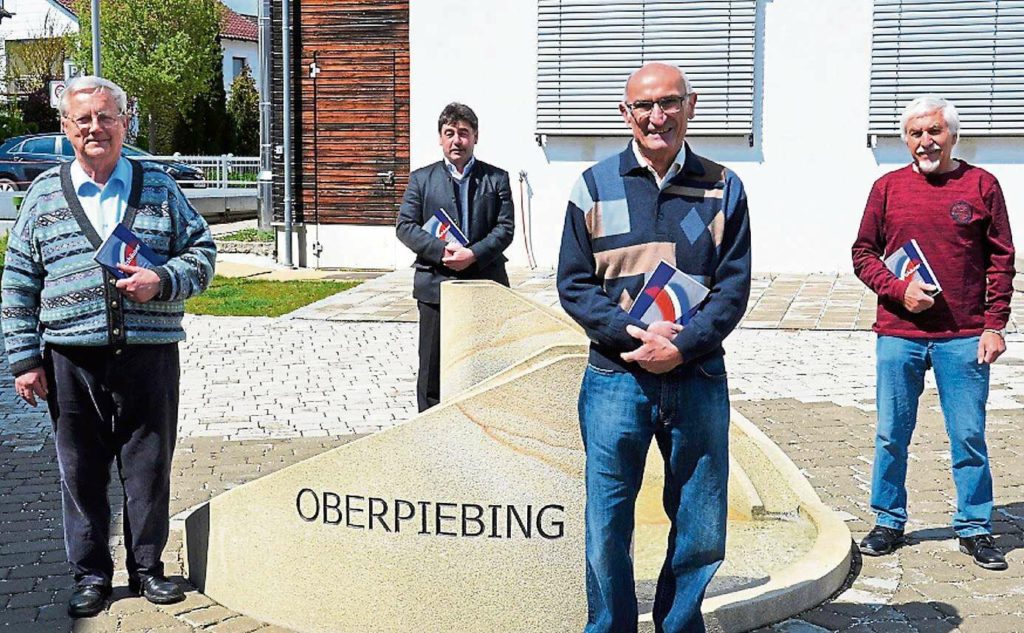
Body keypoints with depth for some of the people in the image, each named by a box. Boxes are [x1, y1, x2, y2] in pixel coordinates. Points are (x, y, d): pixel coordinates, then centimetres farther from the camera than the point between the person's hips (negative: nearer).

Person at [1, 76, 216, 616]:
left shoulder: (159, 187, 8)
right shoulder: (44, 194, 8)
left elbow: (202, 253, 8)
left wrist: (162, 280, -12)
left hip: (149, 354, 0)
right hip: (72, 361, 0)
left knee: (149, 466, 7)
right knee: (81, 471, 7)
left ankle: (147, 566, 23)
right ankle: (91, 574, 21)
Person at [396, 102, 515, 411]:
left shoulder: (496, 178, 8)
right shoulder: (421, 178, 8)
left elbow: (505, 228, -1)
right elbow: (405, 226, 0)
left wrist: (474, 254, -17)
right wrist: (442, 250, -15)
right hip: (436, 285, 0)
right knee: (433, 367, 4)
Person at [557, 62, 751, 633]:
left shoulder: (722, 188, 5)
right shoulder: (596, 186, 4)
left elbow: (734, 286, 0)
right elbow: (574, 285, 0)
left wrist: (681, 347, -14)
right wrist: (635, 334, -14)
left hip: (698, 379, 1)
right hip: (615, 379, -1)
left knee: (702, 535, 9)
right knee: (607, 531, 5)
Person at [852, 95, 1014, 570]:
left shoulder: (981, 185, 2)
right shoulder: (888, 188, 5)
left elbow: (1001, 260, 3)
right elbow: (863, 253, 8)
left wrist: (994, 325, -3)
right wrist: (899, 291, -9)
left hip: (964, 338, -1)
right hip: (898, 334, 1)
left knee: (969, 437, 5)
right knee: (892, 435, 8)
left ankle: (974, 528, 19)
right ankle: (888, 522, 23)